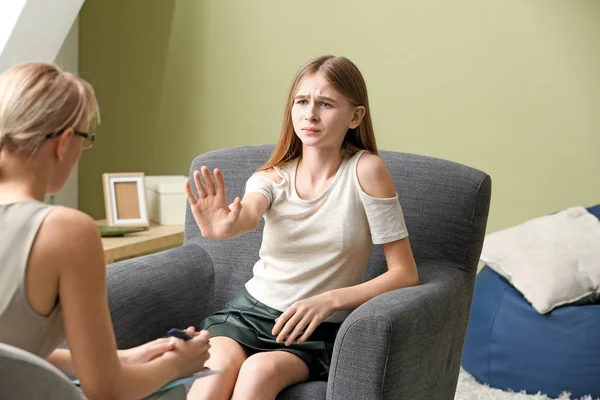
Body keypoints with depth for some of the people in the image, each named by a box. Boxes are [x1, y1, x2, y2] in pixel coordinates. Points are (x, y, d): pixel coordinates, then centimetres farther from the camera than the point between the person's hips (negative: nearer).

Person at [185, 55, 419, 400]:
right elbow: (248, 214, -25)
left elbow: (405, 273, -10)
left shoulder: (365, 170, -9)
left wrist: (328, 300, -21)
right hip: (250, 310, 2)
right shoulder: (272, 177, 0)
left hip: (319, 328, -2)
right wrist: (221, 227, -49)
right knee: (215, 370, -28)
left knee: (260, 370, -31)